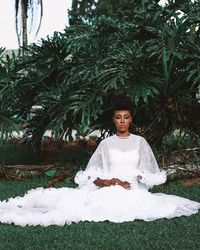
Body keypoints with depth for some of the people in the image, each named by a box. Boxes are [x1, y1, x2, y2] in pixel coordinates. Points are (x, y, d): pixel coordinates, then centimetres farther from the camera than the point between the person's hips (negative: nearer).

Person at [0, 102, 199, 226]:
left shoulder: (140, 142, 12)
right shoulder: (106, 143, 10)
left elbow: (150, 173, 11)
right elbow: (92, 177, 5)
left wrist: (137, 180, -10)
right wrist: (111, 182, -13)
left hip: (135, 191, 2)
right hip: (109, 191, -1)